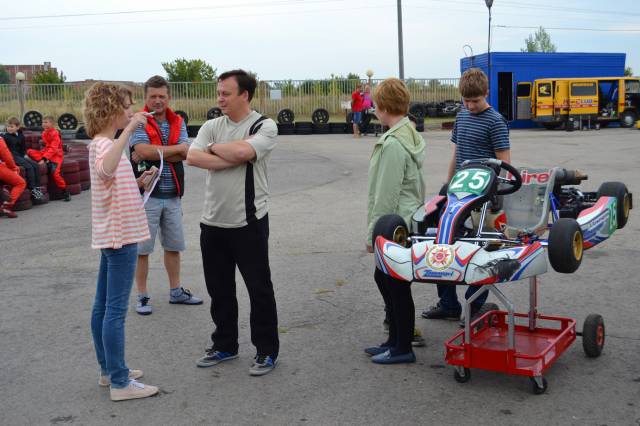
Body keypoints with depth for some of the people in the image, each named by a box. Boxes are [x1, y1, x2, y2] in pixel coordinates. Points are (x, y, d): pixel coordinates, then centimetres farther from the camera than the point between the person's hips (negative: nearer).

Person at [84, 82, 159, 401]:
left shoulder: (102, 144, 14)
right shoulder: (104, 145, -18)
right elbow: (106, 170, -43)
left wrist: (139, 181, 16)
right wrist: (128, 130, -42)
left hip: (111, 235, 10)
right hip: (120, 236, -10)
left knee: (103, 306, 15)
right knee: (116, 311, -5)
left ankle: (109, 370, 26)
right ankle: (120, 383, 2)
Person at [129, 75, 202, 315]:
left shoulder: (178, 122, 7)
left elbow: (185, 154, -6)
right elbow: (144, 151, -22)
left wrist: (154, 153, -15)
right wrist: (176, 148, -11)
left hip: (172, 195, 5)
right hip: (146, 194, -5)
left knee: (173, 246, 15)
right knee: (142, 248, 3)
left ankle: (175, 292, 29)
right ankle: (142, 296, 14)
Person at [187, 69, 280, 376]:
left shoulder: (264, 126, -6)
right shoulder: (211, 127, 7)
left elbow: (242, 150, -25)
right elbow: (192, 157, -10)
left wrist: (214, 148, -7)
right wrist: (232, 159, -17)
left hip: (249, 222, -5)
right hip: (213, 221, 5)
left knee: (259, 288, 4)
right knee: (219, 289, 15)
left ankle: (267, 350, 17)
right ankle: (224, 345, 31)